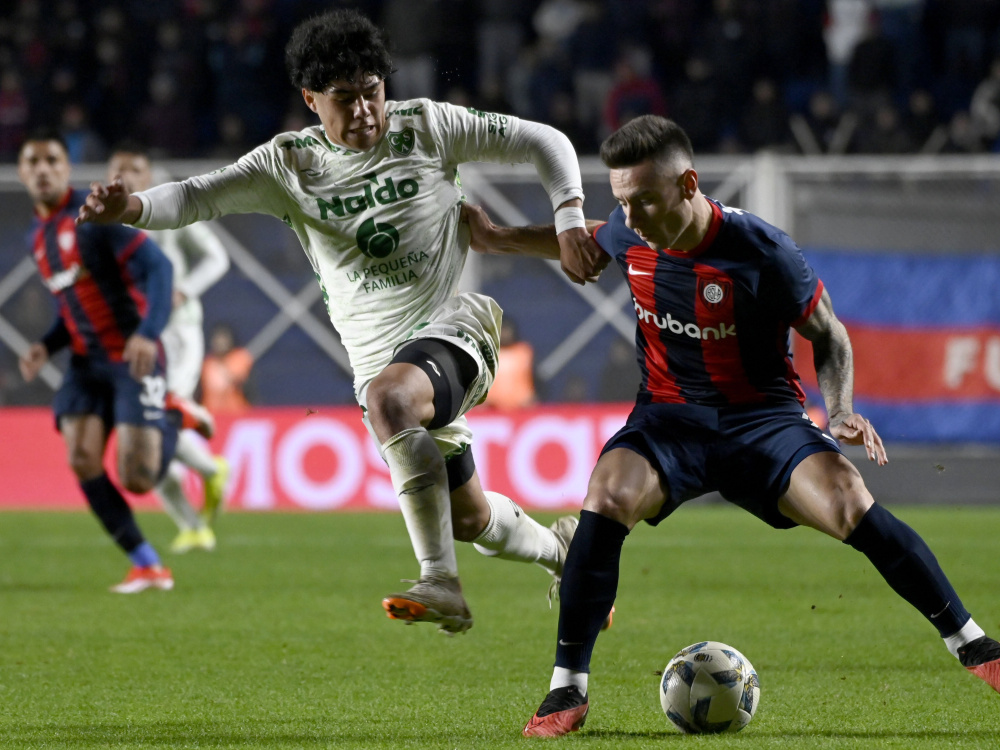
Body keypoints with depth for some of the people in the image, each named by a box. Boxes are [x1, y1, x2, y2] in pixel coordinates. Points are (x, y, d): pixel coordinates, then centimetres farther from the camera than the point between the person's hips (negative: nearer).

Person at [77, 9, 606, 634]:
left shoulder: (427, 127, -1)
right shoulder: (289, 164, 4)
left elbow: (543, 142, 3)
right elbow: (199, 196, -6)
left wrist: (570, 219, -10)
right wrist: (133, 208, -26)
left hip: (453, 328, -5)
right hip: (380, 356, 5)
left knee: (387, 396, -38)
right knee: (471, 519, 11)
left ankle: (441, 584, -37)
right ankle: (560, 547, 45)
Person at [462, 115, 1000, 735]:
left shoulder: (760, 250, -19)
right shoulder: (629, 235, -7)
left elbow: (828, 334, -5)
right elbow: (587, 242, 21)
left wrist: (841, 411, -21)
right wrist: (499, 240, 21)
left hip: (762, 416, -3)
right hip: (669, 417, 3)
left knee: (851, 505, -25)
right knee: (607, 496, -27)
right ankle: (567, 691, -18)